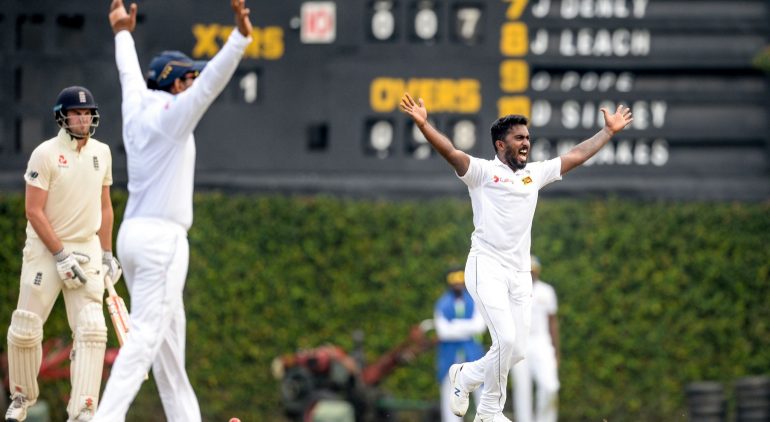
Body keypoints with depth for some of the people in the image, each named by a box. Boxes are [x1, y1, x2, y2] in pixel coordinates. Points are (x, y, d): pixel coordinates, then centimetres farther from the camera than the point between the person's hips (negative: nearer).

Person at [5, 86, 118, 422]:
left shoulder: (101, 153, 7)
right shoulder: (45, 154, -10)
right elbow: (34, 211, -14)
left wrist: (107, 254, 12)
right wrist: (61, 255, -17)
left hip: (86, 250, 4)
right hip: (45, 249, -4)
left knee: (91, 330, -11)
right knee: (25, 330, -2)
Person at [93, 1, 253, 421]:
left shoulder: (136, 112, 12)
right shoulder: (172, 115, -10)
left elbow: (130, 76, 31)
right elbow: (211, 81, -25)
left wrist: (123, 35, 50)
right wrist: (241, 37, -35)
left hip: (132, 233, 9)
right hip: (162, 238, -9)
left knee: (169, 337, 13)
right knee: (145, 336, -14)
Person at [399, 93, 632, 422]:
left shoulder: (535, 173, 17)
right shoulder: (482, 171, -1)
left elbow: (576, 155, 25)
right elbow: (450, 152, -17)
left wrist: (609, 131, 28)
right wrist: (423, 125, -33)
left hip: (520, 273, 6)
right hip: (487, 268, -6)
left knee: (517, 351, 3)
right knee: (506, 339, -18)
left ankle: (465, 376, 28)